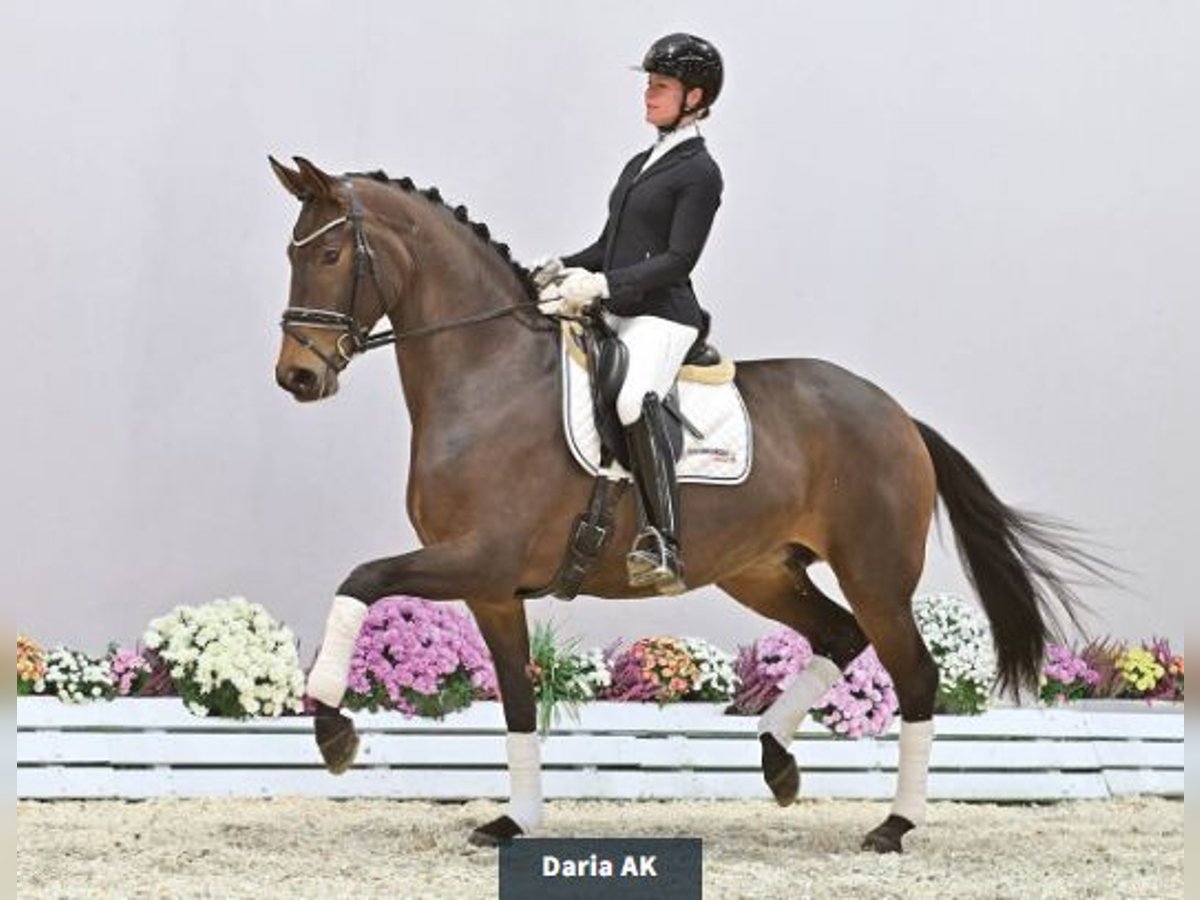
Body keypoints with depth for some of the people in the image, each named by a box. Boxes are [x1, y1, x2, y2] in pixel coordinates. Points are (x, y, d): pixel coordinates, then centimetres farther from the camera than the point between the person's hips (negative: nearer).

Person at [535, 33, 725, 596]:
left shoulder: (700, 174, -5)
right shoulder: (639, 165, 22)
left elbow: (678, 260, -14)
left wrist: (601, 285, -22)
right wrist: (562, 271, 6)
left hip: (663, 318, -10)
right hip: (616, 317, 10)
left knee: (634, 402, -35)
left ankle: (664, 549, -43)